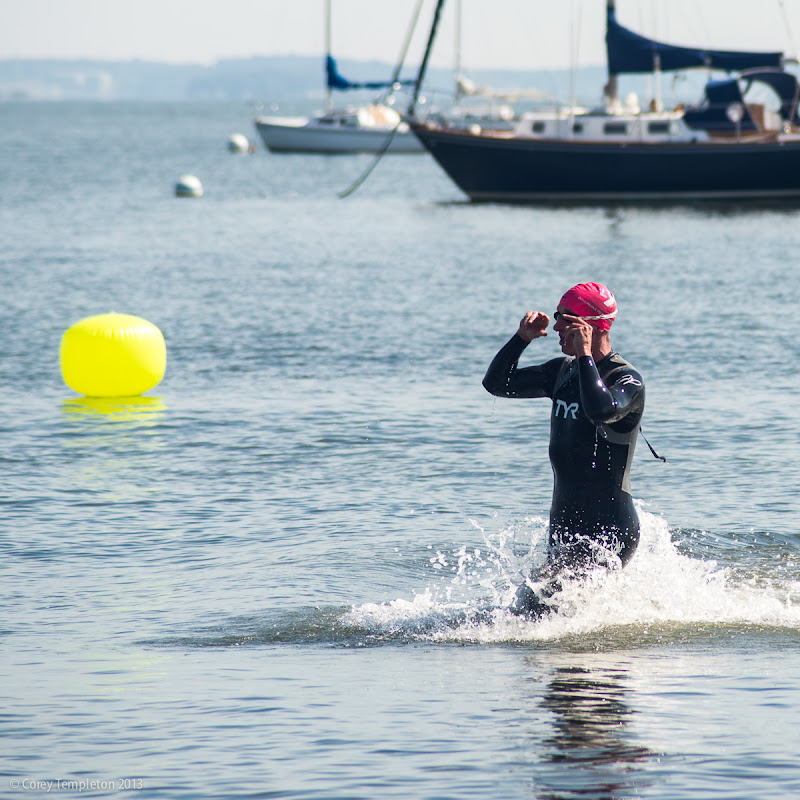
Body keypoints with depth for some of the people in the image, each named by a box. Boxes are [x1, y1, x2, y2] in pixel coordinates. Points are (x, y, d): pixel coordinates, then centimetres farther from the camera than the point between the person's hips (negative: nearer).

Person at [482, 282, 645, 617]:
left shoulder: (627, 380, -13)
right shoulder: (563, 371, 11)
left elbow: (602, 411, -35)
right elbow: (496, 383, 15)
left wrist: (585, 355, -25)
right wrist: (522, 338, 0)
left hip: (609, 531, -9)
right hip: (564, 526, 9)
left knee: (535, 599, -23)